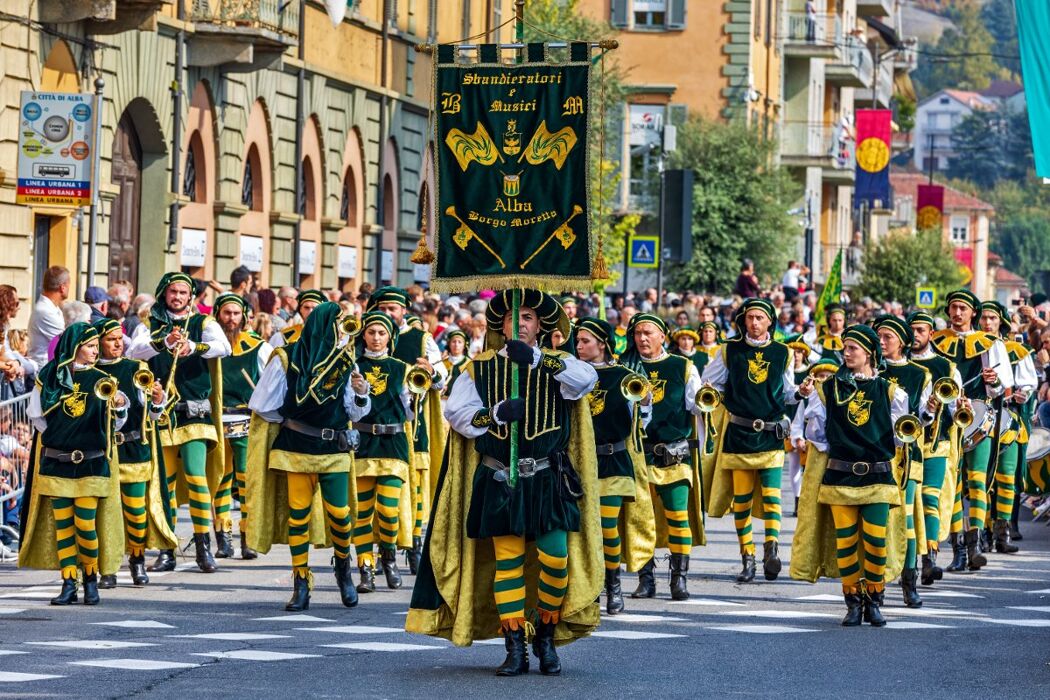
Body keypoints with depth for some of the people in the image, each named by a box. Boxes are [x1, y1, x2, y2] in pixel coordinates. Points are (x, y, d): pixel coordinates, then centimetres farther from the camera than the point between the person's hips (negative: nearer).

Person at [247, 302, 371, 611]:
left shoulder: (343, 362, 3)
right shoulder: (286, 359, -6)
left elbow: (353, 413, 4)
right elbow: (264, 406, 0)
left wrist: (360, 395, -15)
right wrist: (288, 422, 5)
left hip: (334, 451, 2)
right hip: (296, 450, -2)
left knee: (339, 513, -5)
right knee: (298, 514, -1)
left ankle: (343, 566, 22)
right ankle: (301, 585, 7)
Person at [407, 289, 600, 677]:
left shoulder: (557, 365, 7)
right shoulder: (480, 368, 9)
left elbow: (586, 379, -16)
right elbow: (456, 411, -2)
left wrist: (537, 358, -28)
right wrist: (496, 414, -18)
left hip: (548, 480, -1)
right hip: (500, 481, 1)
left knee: (556, 557, -8)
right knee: (507, 561, 0)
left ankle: (546, 638, 11)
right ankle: (514, 649, 5)